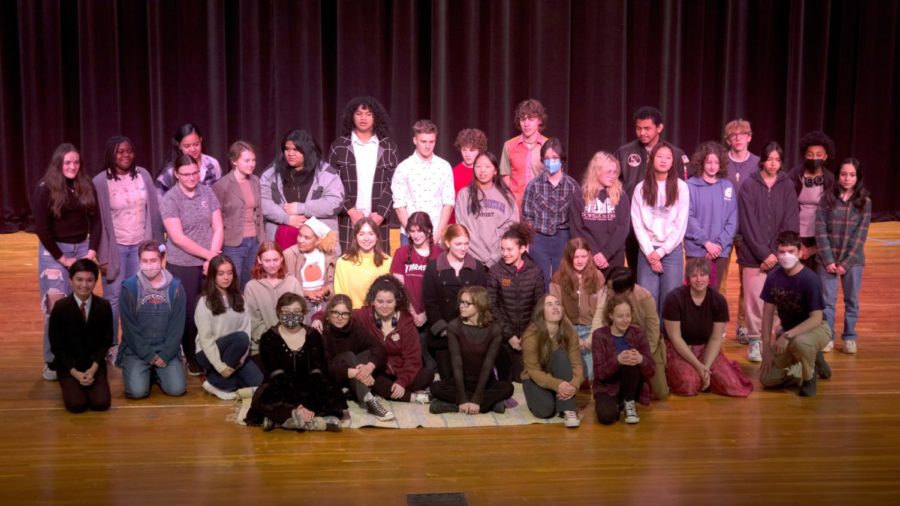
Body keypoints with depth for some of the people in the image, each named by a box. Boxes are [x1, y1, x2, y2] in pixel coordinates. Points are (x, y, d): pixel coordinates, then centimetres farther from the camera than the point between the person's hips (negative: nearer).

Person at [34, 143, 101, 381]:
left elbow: (95, 221, 7)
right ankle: (52, 361, 0)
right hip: (53, 250, -4)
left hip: (82, 248, 4)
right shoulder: (45, 189, -8)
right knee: (56, 306, -7)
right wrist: (62, 257, -10)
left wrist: (92, 251, -4)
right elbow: (41, 228, -10)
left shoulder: (86, 186, 4)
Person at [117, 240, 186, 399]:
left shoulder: (175, 287, -1)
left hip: (167, 349, 1)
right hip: (137, 350, -1)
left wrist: (165, 354, -11)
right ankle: (144, 371, 14)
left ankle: (157, 372, 16)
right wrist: (148, 355, -11)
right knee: (137, 391, -20)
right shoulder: (129, 287, -6)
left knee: (176, 389, -16)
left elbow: (177, 326, -2)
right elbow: (129, 327, -6)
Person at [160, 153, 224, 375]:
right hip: (182, 266, -3)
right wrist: (208, 254, -14)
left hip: (209, 263, 3)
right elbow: (178, 238, -14)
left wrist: (212, 258, -10)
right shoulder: (170, 200, -8)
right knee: (188, 313, 4)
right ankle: (192, 358, 18)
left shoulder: (208, 193, 3)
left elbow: (218, 228, 1)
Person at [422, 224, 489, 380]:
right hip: (442, 334, -1)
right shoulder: (433, 267, 0)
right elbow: (429, 301, -2)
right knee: (447, 378, 4)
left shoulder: (478, 268, 4)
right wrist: (441, 328, -10)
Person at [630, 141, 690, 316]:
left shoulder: (681, 187, -1)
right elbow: (637, 223, 1)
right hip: (648, 251, 1)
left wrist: (661, 251, -7)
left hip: (672, 250, -1)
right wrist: (649, 252, -8)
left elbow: (681, 223, -3)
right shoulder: (641, 188, 3)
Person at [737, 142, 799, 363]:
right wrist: (763, 253, -10)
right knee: (754, 299, -3)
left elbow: (790, 223, 2)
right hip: (754, 255, -2)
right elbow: (748, 224, -5)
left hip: (779, 255, 2)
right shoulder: (749, 185, 0)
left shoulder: (787, 186, 6)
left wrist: (777, 253, -8)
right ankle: (754, 342, 9)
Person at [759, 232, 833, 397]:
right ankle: (814, 365, 21)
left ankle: (809, 378, -8)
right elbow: (768, 312, -2)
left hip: (815, 329, -6)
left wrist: (788, 335, -34)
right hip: (788, 332, 6)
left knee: (799, 342, -42)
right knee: (767, 379, -2)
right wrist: (767, 347, -6)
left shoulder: (809, 279, -24)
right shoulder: (773, 276, -10)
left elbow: (816, 319, -26)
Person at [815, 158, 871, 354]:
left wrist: (846, 263, -10)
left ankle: (849, 337, 20)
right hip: (828, 259, 0)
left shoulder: (864, 202, -1)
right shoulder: (827, 199, -1)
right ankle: (827, 337, 14)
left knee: (851, 300, 8)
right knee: (827, 300, 3)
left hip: (853, 260, 0)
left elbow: (860, 235, -4)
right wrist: (828, 260, -10)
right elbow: (820, 231, -3)